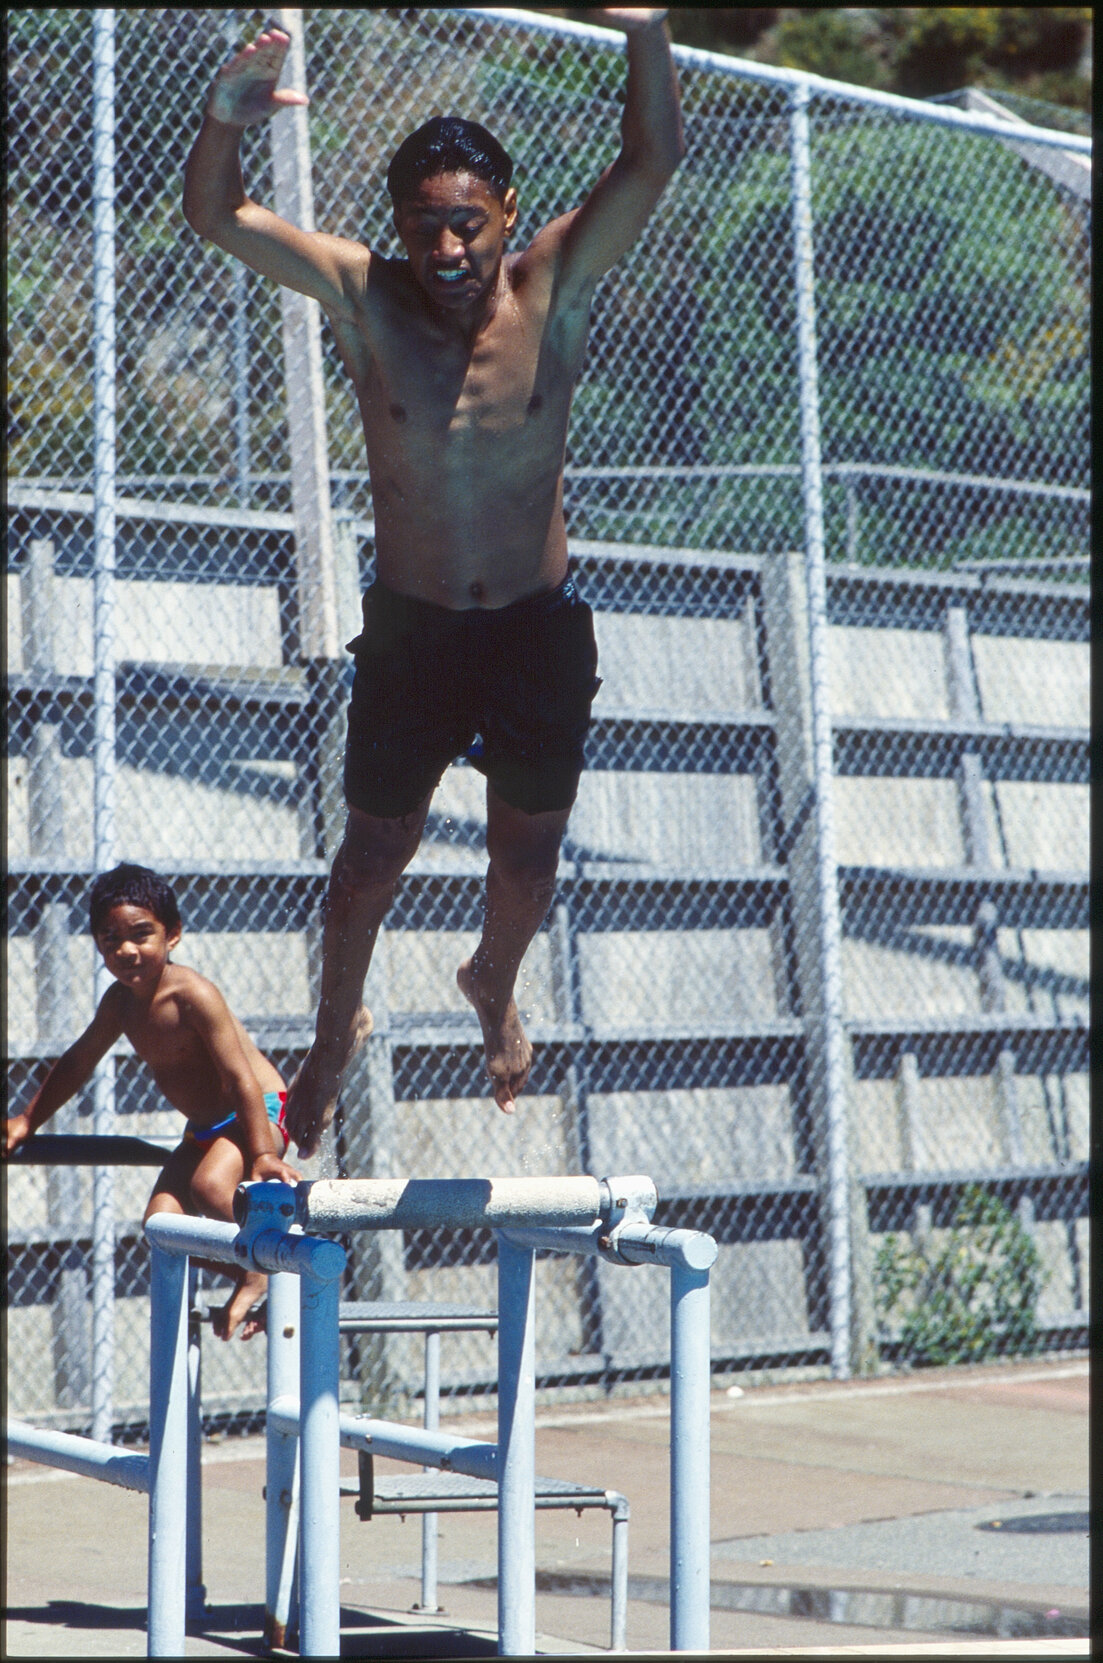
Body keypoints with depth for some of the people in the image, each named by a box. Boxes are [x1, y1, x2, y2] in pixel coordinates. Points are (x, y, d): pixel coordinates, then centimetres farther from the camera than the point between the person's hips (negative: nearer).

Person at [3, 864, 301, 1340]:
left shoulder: (191, 994, -26)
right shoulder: (120, 1001, -2)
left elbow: (239, 1076, -29)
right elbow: (79, 1061, 17)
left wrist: (262, 1155, -33)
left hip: (259, 1111, -8)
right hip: (203, 1129, 8)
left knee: (209, 1184, -34)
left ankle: (257, 1274, -13)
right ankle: (248, 1277, 10)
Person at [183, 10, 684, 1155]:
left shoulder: (553, 291, -14)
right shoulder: (366, 299, -15)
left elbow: (652, 164, -25)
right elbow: (215, 217, -22)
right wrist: (224, 123, -43)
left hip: (538, 626, 1)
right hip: (409, 629, -1)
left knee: (528, 853, 18)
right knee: (373, 854, 13)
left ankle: (495, 985, 50)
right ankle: (336, 1031, 38)